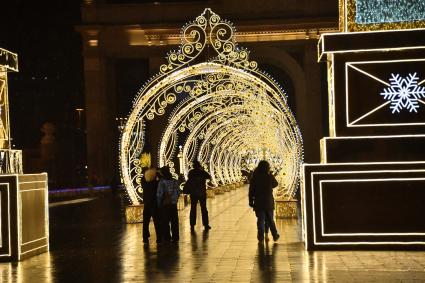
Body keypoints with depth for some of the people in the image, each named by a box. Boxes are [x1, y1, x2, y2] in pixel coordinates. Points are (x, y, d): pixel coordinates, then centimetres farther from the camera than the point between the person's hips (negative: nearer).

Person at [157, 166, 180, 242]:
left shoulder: (162, 182, -12)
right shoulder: (175, 181, 1)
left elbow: (159, 194, -12)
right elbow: (178, 192, 5)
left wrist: (159, 204, -3)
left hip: (164, 204, -4)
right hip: (173, 204, 4)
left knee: (165, 222, 4)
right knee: (174, 221, 12)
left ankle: (166, 238, 5)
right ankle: (175, 237, 16)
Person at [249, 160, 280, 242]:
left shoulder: (255, 178, -6)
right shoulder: (269, 176, -8)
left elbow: (251, 191, -4)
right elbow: (275, 184, 12)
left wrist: (251, 202, 4)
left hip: (258, 203, 0)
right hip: (269, 202, 0)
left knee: (260, 220, 4)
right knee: (270, 220, 14)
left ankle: (261, 237, 2)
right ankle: (275, 235, 19)